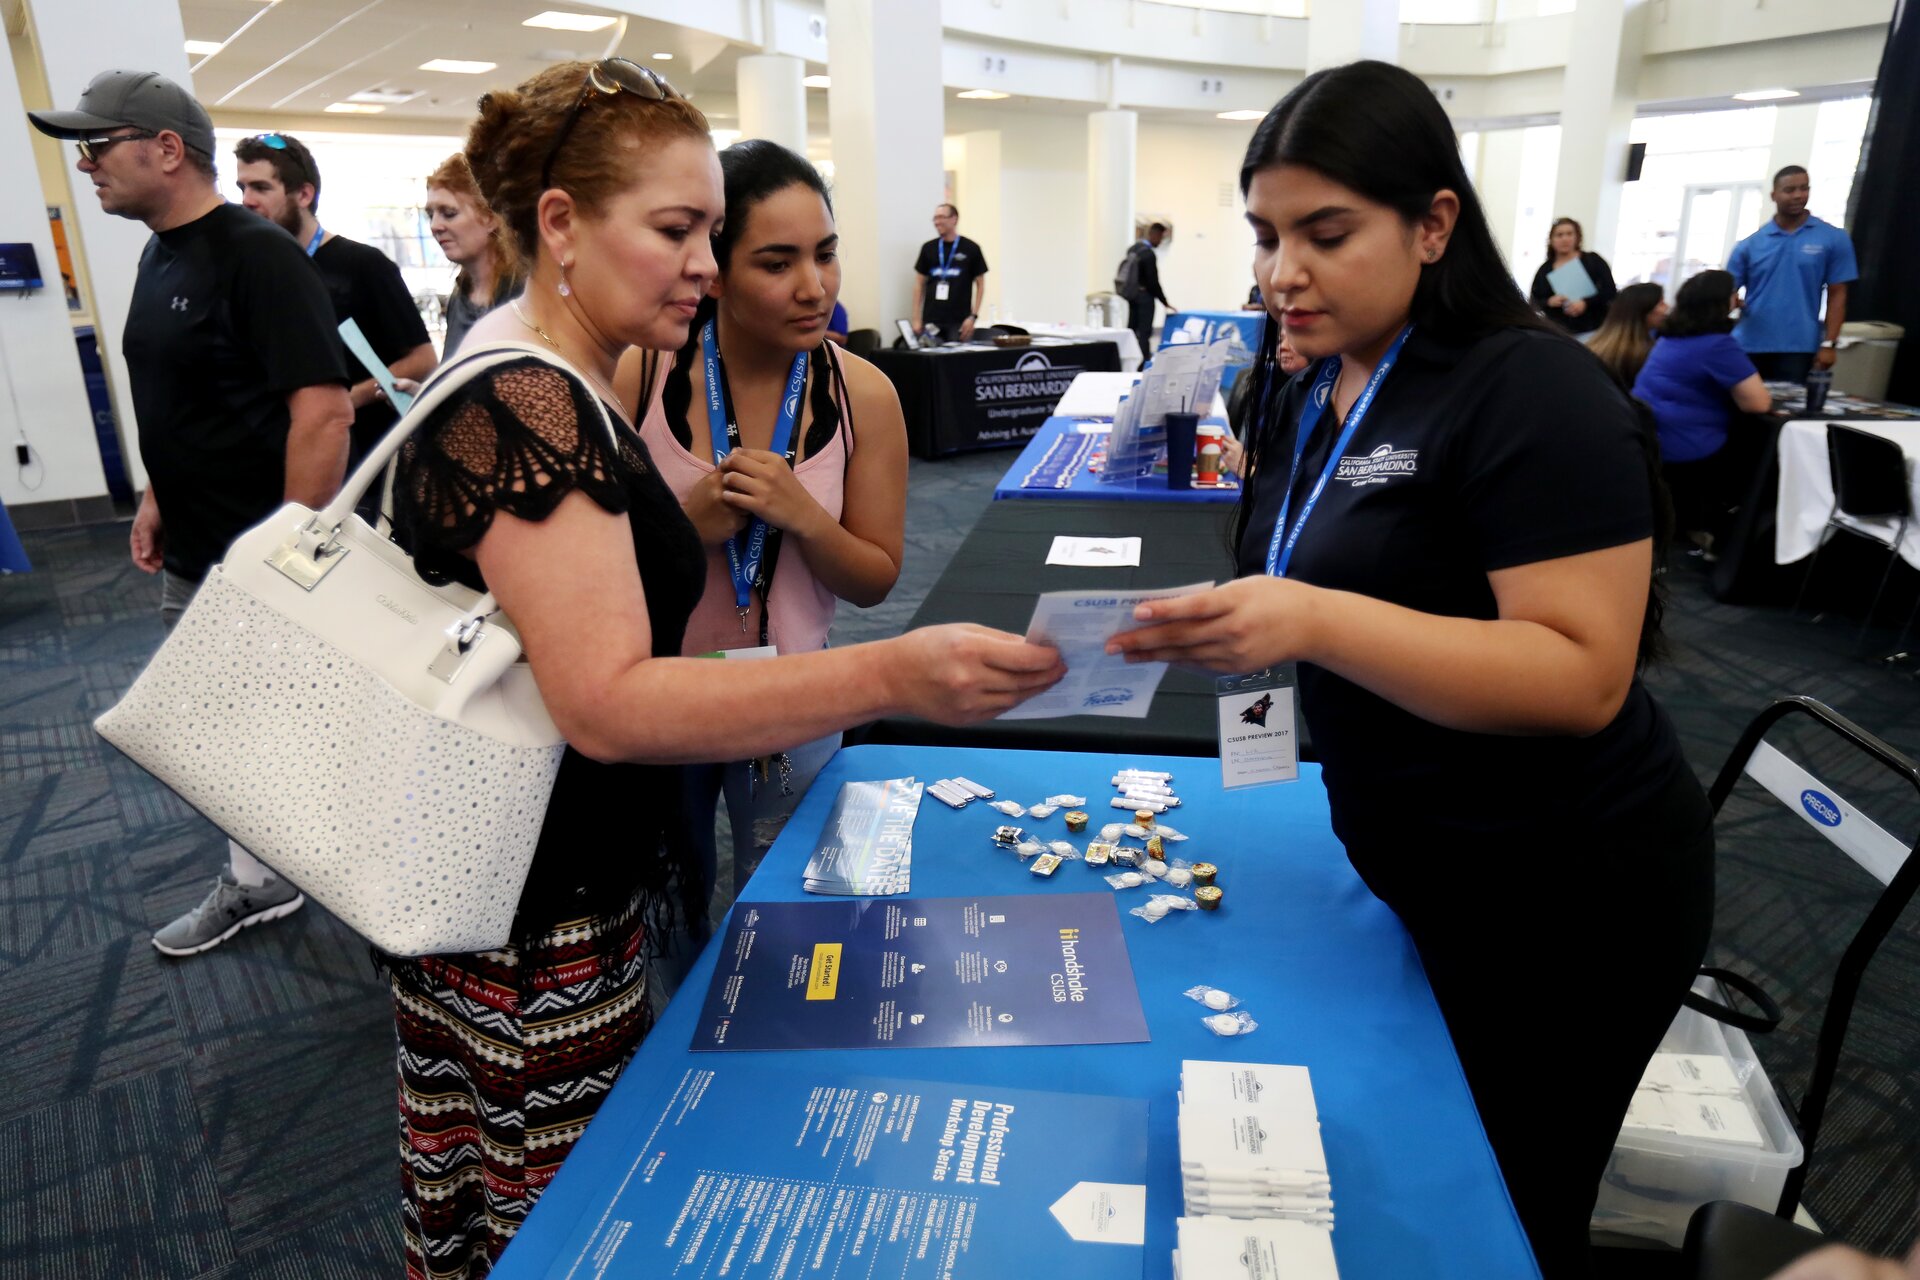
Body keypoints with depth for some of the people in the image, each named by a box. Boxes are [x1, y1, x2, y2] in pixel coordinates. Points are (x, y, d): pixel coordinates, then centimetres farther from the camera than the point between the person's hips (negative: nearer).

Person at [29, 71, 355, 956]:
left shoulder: (257, 255, -17)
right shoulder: (158, 256, 12)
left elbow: (323, 409, -24)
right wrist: (157, 498, 15)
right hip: (191, 563, 9)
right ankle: (255, 885, 35)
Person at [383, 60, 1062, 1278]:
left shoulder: (556, 383, 9)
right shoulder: (524, 406, -23)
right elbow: (608, 702, -31)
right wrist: (894, 677, -38)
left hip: (592, 876, 10)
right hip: (536, 930, -10)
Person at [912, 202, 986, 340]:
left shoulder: (970, 249, 2)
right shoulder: (928, 248, 9)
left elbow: (980, 284, 4)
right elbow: (919, 284, 12)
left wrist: (973, 316, -6)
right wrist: (916, 319, 4)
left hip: (958, 321, -2)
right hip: (931, 320, 2)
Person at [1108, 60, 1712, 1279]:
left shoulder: (1531, 391, -20)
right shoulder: (1308, 397, 4)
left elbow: (1584, 676, -27)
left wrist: (1313, 623, -35)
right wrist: (1218, 626, -7)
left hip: (1563, 897, -7)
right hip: (1404, 866, 7)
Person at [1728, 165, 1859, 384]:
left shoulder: (1833, 238, 4)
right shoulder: (1749, 245, 5)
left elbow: (1837, 295, 3)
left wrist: (1829, 344, -5)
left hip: (1798, 349, -1)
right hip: (1749, 347, 1)